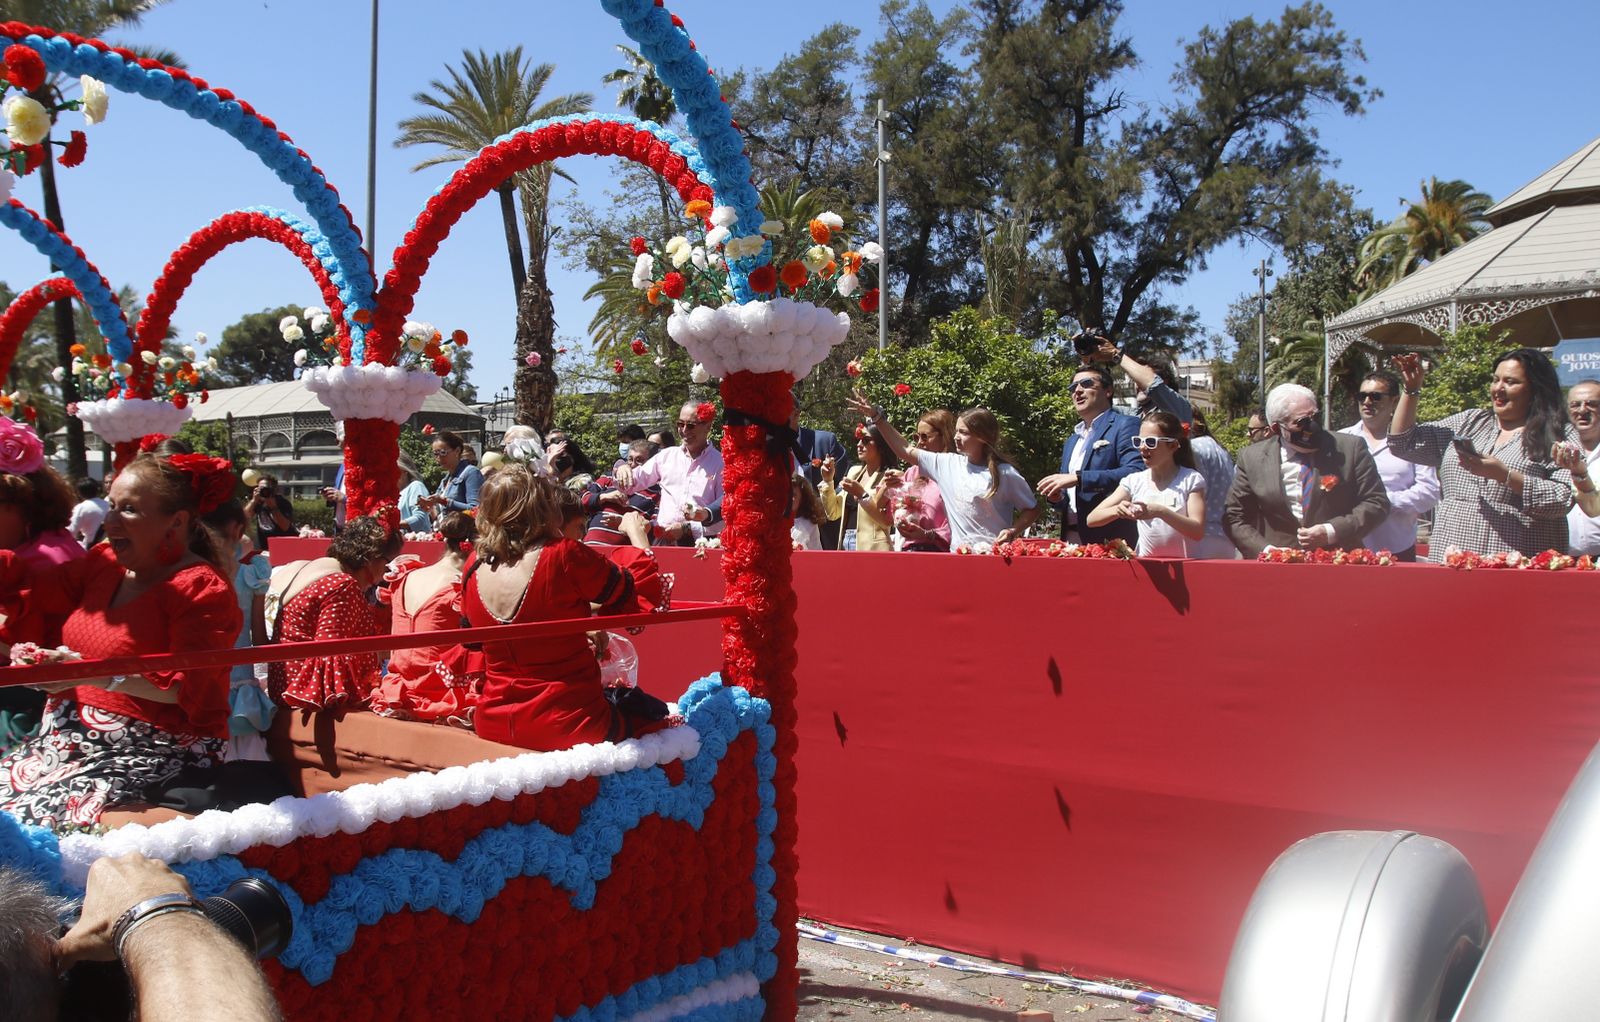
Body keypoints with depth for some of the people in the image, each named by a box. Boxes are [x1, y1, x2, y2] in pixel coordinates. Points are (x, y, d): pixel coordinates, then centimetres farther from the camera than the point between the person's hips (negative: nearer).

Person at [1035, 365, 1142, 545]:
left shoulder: (1125, 425, -1)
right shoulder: (1072, 439, 23)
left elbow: (1135, 473, -17)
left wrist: (1079, 478, -19)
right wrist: (1057, 497, 4)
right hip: (1071, 536, 7)